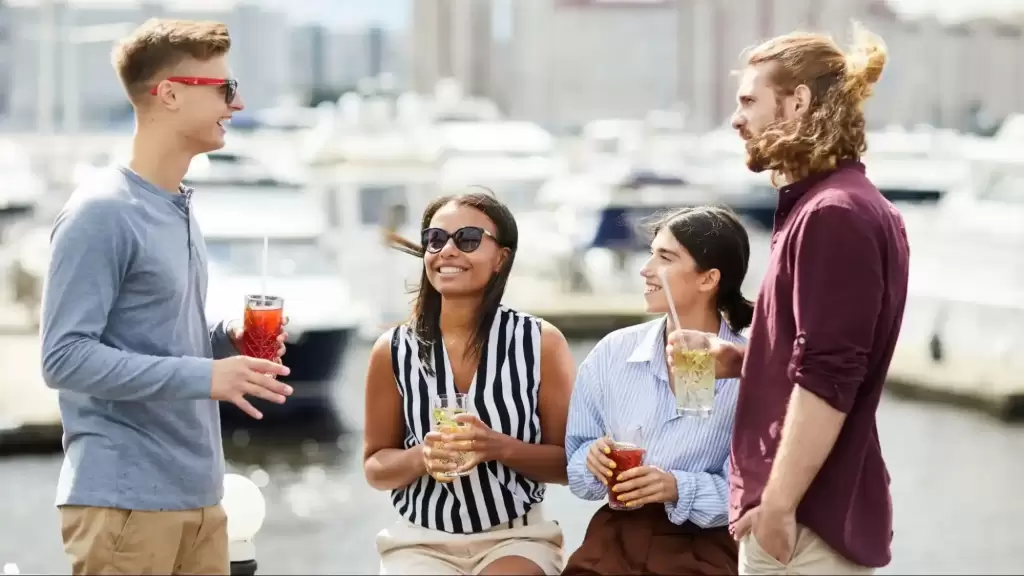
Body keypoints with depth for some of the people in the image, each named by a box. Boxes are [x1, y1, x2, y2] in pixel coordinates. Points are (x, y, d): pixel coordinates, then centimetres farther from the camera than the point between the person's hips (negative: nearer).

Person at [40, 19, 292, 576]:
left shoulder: (179, 210, 15)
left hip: (196, 495, 9)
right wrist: (204, 376, -21)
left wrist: (226, 342, 5)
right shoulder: (100, 214, -13)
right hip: (124, 500, -9)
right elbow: (65, 357, -18)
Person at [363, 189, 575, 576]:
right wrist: (422, 457, -15)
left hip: (515, 537, -1)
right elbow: (375, 468, 7)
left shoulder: (540, 343, -3)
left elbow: (569, 463, -1)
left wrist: (500, 448, -19)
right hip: (422, 541, 1)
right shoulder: (393, 351, 0)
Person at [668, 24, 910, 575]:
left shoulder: (833, 214, -16)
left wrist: (778, 505, -23)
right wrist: (741, 360, 10)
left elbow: (826, 379, -23)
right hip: (816, 507, 10)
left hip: (808, 516, -10)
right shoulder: (837, 206, 17)